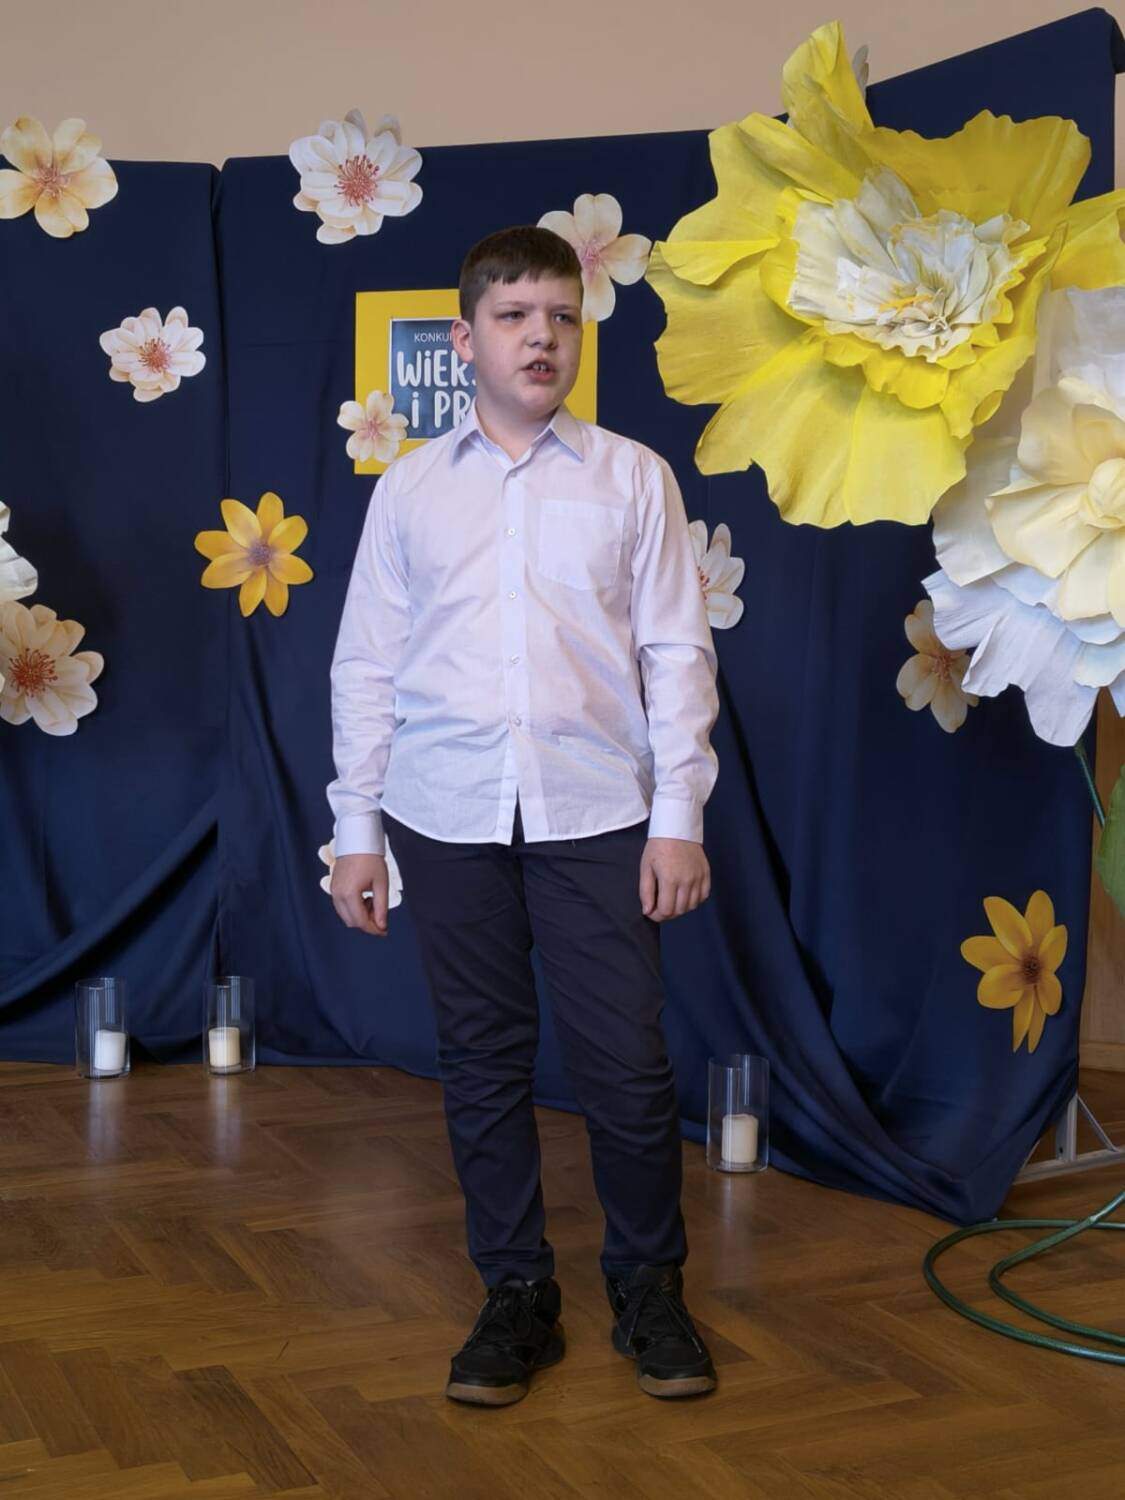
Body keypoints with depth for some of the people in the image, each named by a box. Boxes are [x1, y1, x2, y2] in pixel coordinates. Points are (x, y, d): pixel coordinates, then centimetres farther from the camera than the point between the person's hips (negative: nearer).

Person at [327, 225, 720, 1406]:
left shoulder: (631, 477, 5)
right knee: (481, 1062, 8)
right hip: (448, 817, 1)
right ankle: (515, 1295, 24)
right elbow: (366, 665, 8)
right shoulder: (410, 488, 8)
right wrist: (355, 829, 5)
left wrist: (678, 815, -4)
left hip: (595, 815, -1)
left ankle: (649, 1289, 23)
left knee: (627, 1063, 1)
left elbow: (676, 652, 3)